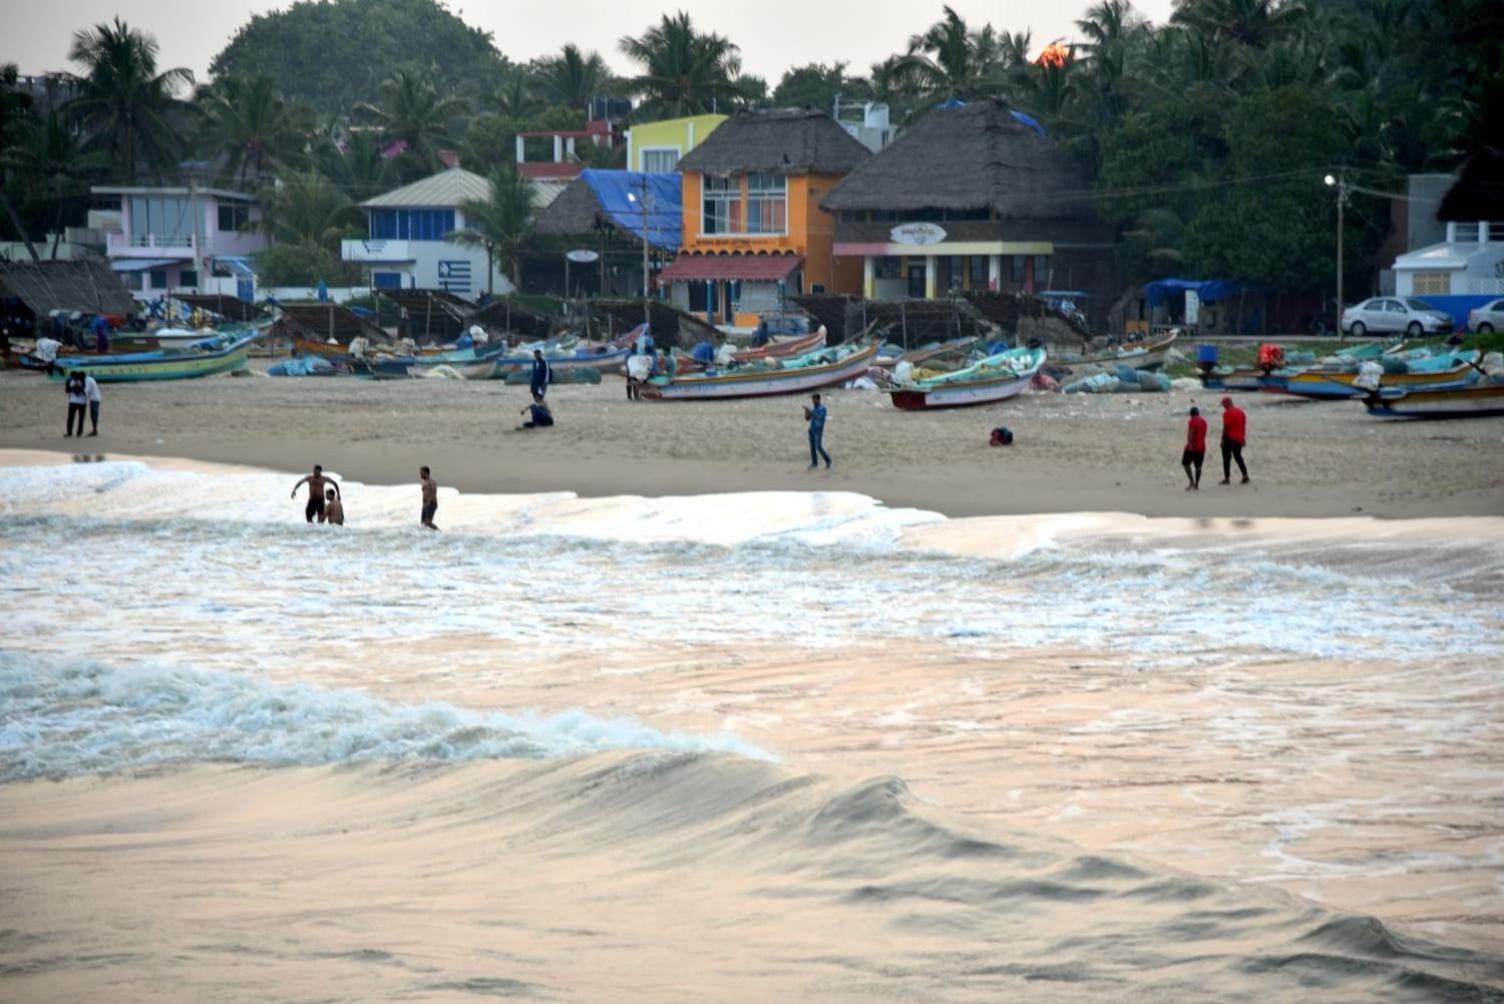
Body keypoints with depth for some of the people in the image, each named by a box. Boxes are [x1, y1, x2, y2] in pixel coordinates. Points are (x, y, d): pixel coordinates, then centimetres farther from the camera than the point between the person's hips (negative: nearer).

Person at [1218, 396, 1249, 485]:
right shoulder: (1240, 411, 11)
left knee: (1227, 458, -1)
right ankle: (1245, 475, 12)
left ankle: (1227, 478, -3)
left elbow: (1225, 427, -16)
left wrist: (1222, 440, -12)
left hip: (1229, 438, -7)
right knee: (1238, 457, 19)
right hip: (1239, 439, 7)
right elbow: (1244, 426, 14)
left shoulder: (1227, 413, -12)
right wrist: (1243, 438, 19)